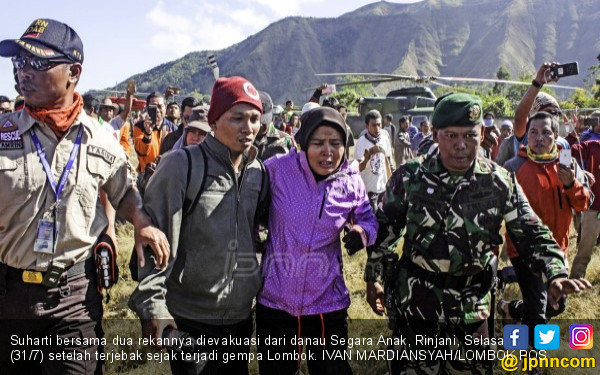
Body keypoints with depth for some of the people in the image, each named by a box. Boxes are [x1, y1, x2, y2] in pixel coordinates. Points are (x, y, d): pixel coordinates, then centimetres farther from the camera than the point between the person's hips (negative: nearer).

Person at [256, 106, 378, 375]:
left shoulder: (351, 183, -7)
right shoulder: (276, 169, -13)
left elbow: (368, 220, 8)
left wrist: (362, 232, -14)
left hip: (328, 304, 1)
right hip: (274, 301, 0)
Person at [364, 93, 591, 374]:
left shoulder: (501, 182, -5)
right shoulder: (409, 177, -7)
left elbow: (531, 234, 1)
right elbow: (384, 228, 3)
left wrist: (555, 274, -15)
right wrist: (373, 277, 4)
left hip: (473, 306, 2)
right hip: (414, 301, -1)